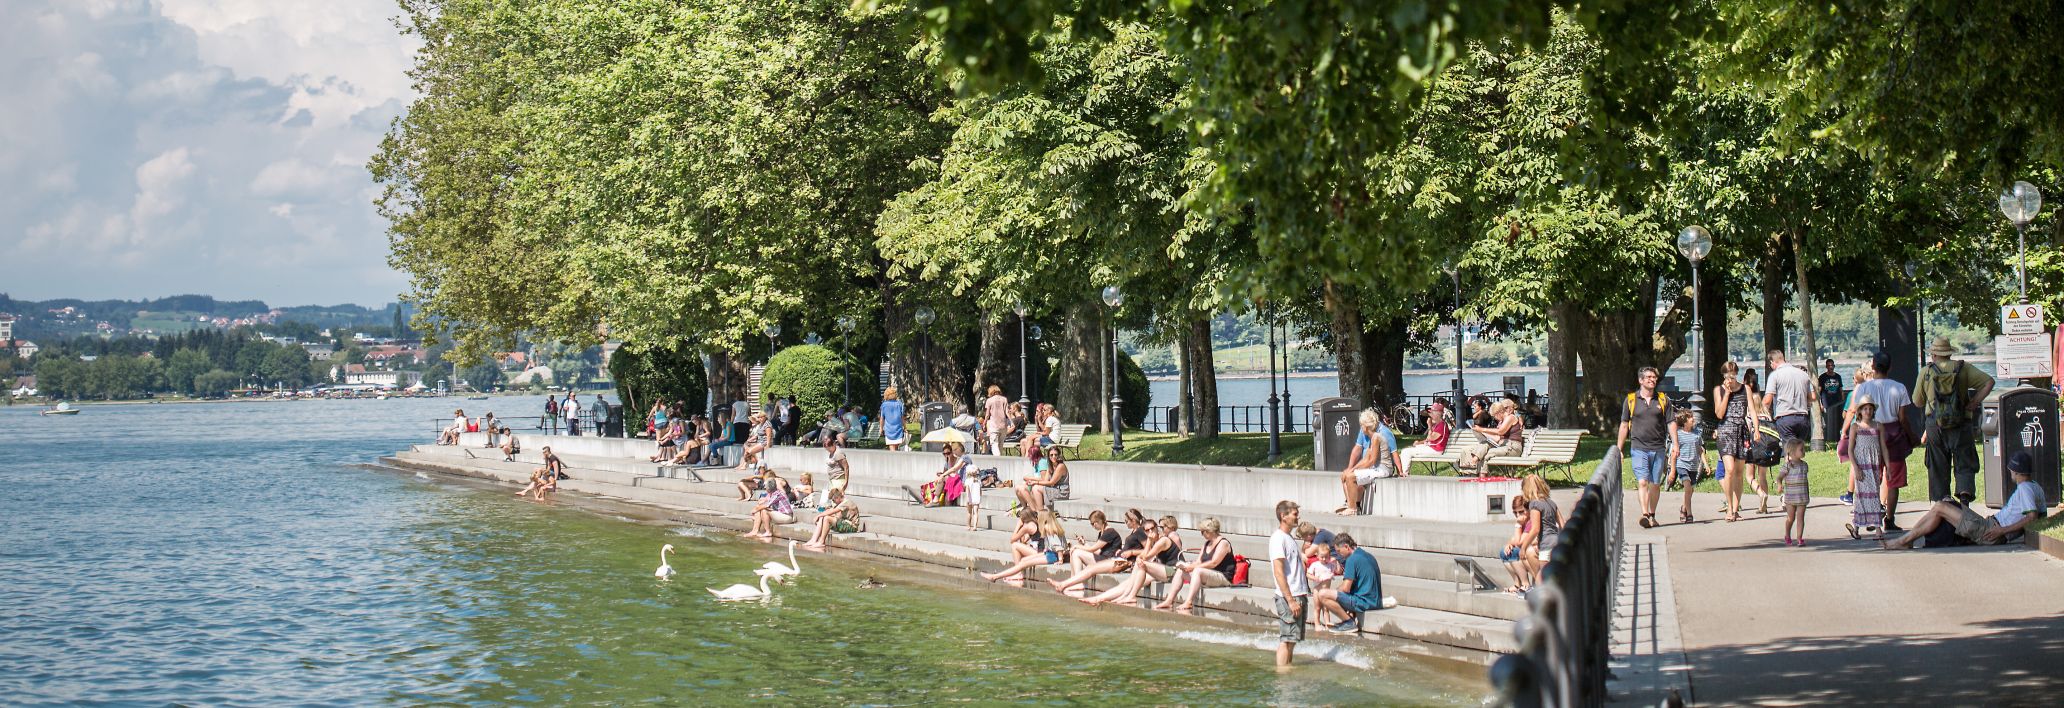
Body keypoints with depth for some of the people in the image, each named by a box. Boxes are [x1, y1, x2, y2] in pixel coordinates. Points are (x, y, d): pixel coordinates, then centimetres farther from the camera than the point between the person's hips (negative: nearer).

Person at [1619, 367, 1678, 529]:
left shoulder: (1663, 400, 9)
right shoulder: (1630, 400, 5)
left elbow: (1671, 423, 9)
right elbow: (1624, 425, 8)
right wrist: (1619, 449, 6)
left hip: (1658, 449, 2)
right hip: (1639, 449, -2)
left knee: (1655, 484, 7)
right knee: (1642, 482, -15)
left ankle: (1652, 515, 20)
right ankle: (1644, 515, -25)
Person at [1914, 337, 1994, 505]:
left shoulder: (1926, 372, 4)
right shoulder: (1963, 369, 3)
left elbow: (1917, 401, 9)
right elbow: (1988, 381, -5)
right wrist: (1974, 403, -4)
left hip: (1934, 426, 1)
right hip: (1961, 426, -1)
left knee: (1937, 469, 9)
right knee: (1964, 466, 3)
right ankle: (1965, 492, -23)